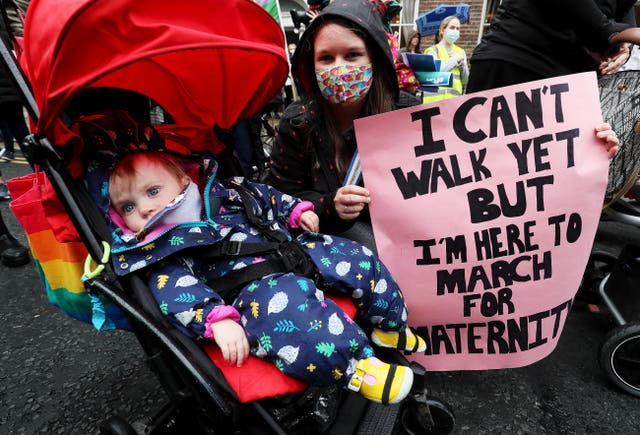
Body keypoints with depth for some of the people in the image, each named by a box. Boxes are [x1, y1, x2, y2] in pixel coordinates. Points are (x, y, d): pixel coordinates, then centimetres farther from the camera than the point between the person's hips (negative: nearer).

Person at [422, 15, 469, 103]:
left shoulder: (461, 52, 17)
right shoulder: (433, 50, 6)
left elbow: (466, 80, 12)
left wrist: (461, 63, -2)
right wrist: (454, 60, -3)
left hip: (455, 99, 3)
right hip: (434, 99, -3)